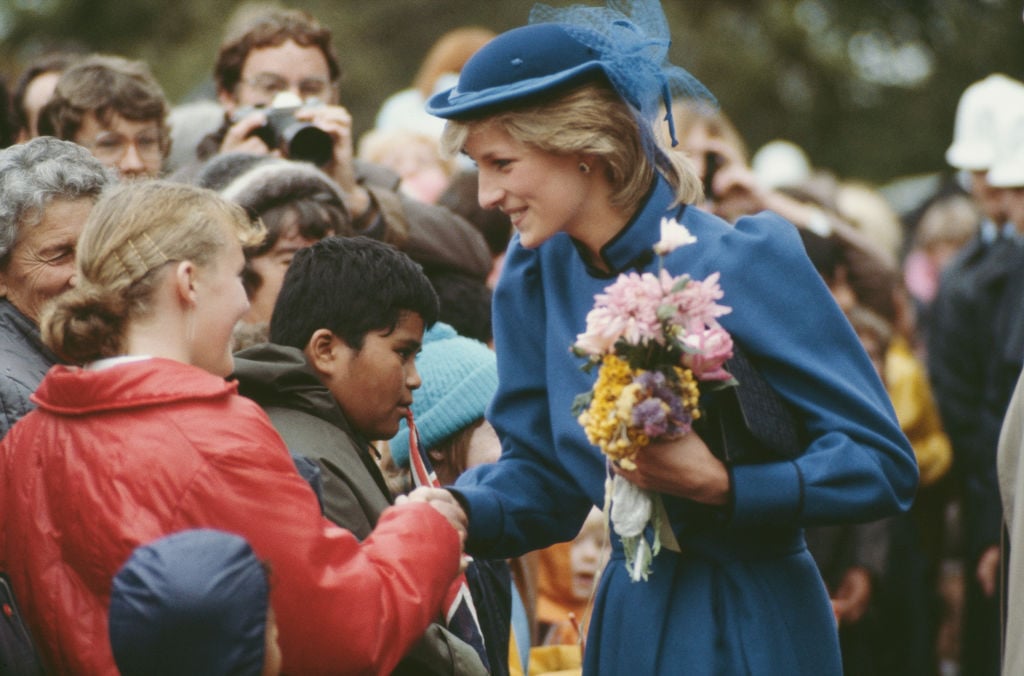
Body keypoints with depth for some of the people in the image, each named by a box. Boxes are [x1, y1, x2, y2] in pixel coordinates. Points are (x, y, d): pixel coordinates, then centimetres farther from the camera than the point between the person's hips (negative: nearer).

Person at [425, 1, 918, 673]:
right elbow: (542, 476, 8)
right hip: (627, 617, 6)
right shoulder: (535, 276, 0)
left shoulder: (745, 264, -16)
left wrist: (719, 486, -27)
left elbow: (883, 464, -16)